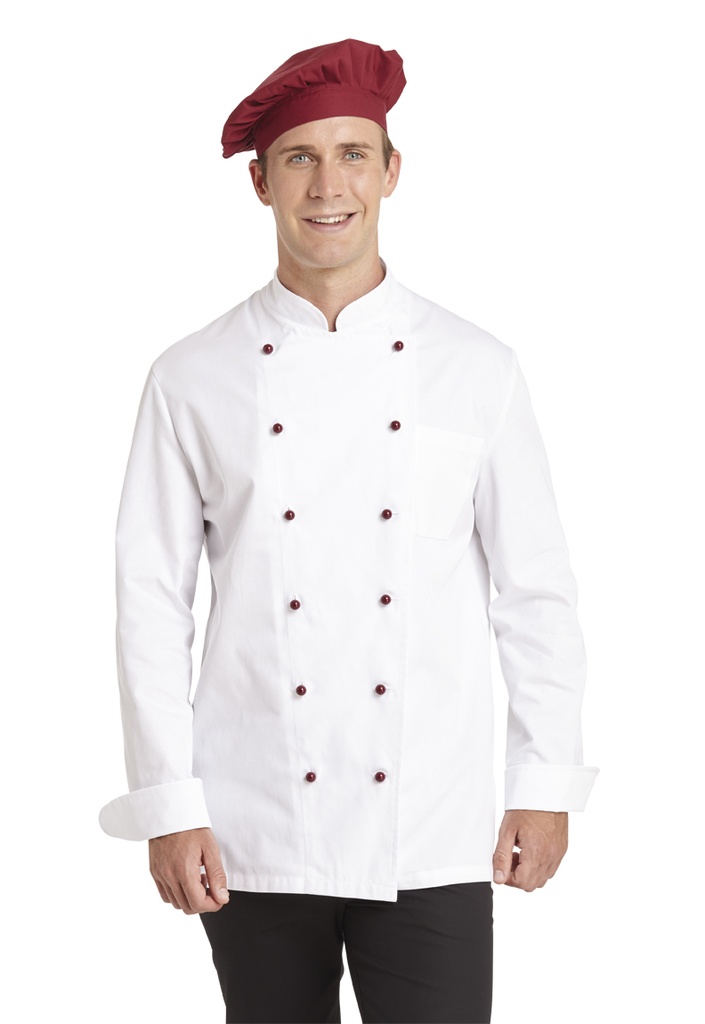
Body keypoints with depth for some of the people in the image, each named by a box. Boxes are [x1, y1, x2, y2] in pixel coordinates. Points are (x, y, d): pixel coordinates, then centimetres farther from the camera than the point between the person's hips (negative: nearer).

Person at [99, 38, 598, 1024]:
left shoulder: (476, 368, 2)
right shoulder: (194, 379, 1)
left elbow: (536, 591, 6)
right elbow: (152, 599, 1)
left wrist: (546, 786, 4)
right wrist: (168, 805, -2)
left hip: (432, 835, 0)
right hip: (255, 832, 0)